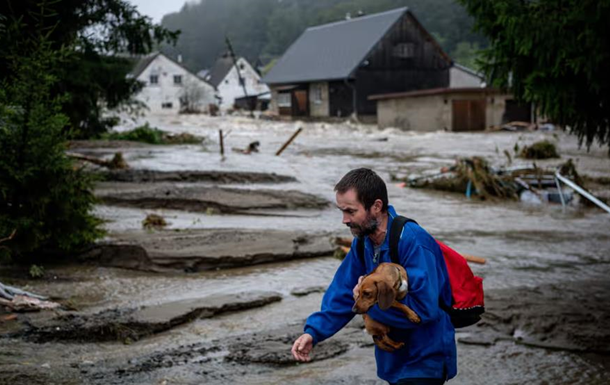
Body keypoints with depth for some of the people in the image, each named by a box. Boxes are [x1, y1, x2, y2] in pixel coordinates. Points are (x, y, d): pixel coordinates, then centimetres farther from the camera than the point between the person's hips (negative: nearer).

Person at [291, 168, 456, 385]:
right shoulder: (363, 242, -1)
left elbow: (425, 308, -33)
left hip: (425, 362, -8)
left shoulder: (413, 243, -27)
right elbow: (343, 293, 4)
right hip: (394, 357, 8)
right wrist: (313, 332, -11)